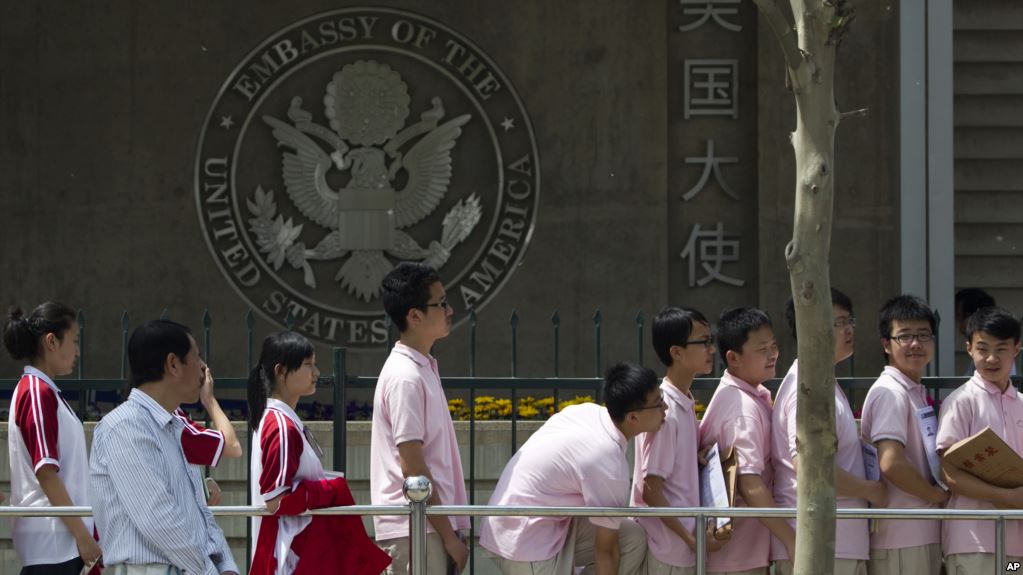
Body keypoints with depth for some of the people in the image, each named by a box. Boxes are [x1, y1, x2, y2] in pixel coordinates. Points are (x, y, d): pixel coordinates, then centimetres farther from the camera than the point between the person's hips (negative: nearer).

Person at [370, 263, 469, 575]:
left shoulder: (421, 368, 15)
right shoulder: (406, 378, -15)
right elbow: (412, 466, -17)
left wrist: (450, 528, 18)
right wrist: (448, 534, -14)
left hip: (430, 524, 10)